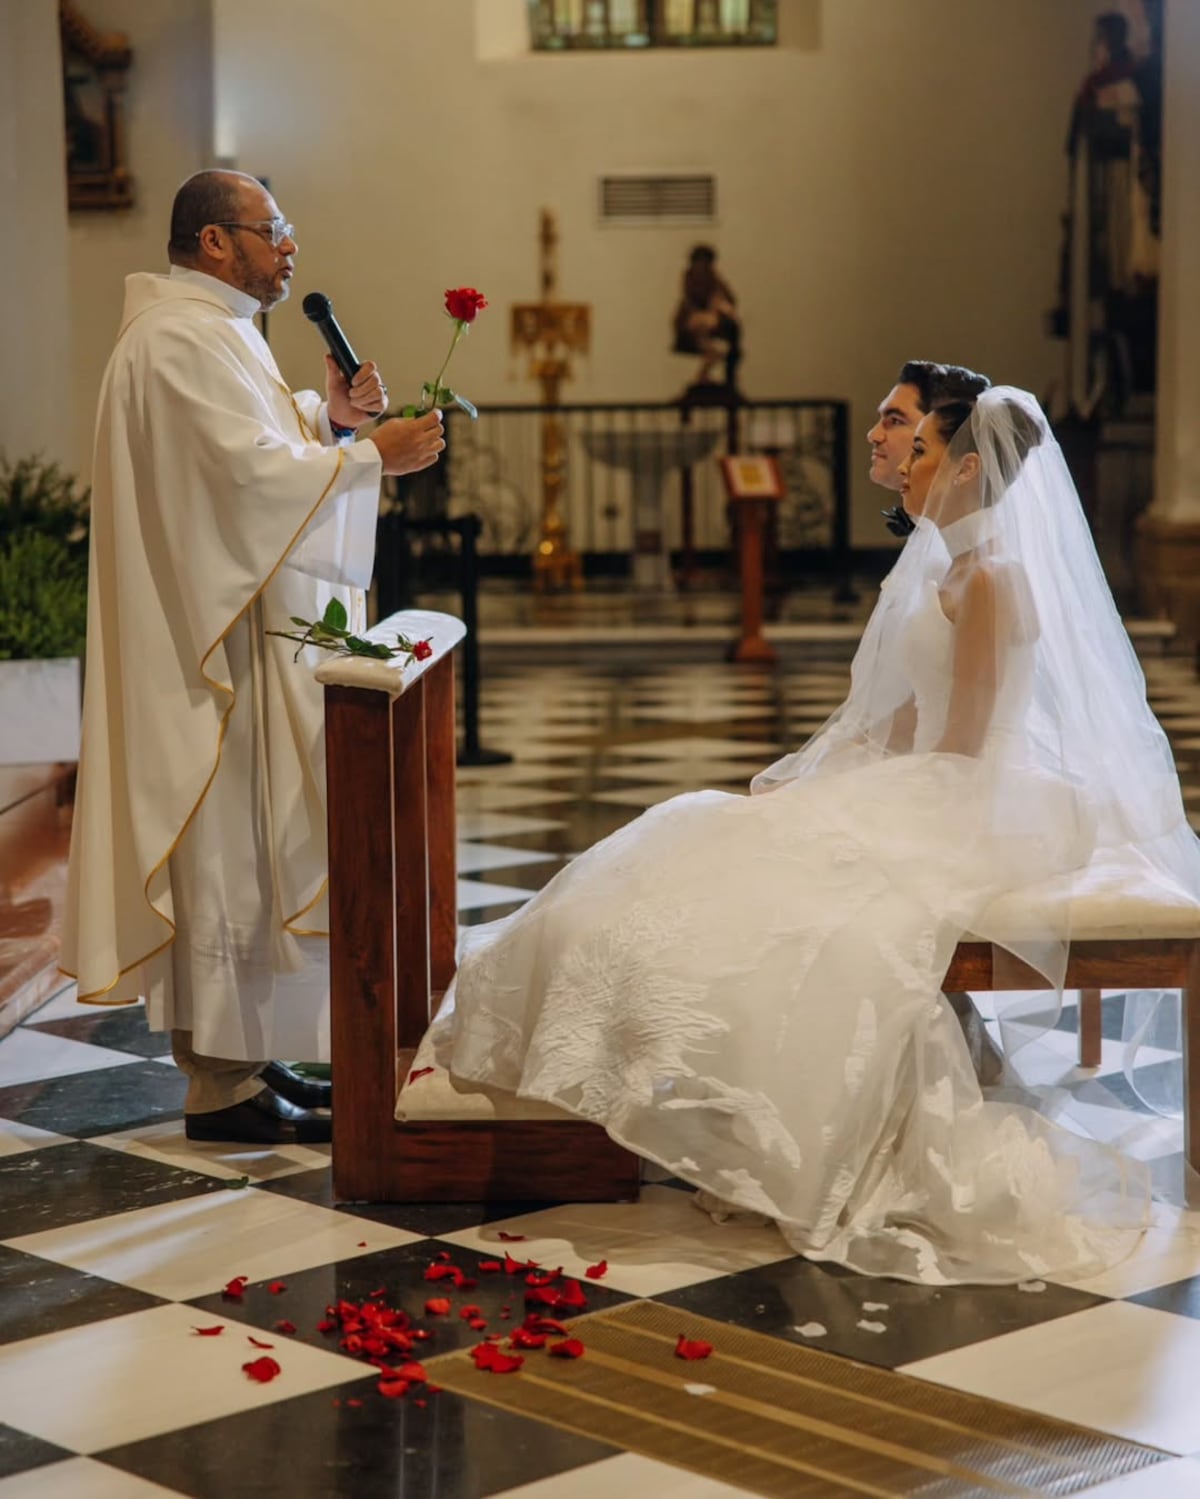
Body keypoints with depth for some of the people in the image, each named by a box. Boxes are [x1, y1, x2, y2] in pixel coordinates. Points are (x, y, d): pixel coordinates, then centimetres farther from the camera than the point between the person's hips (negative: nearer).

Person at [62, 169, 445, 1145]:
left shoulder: (217, 329, 18)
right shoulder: (183, 339, -17)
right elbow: (255, 470, -23)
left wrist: (327, 415, 8)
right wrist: (375, 454, -16)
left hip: (252, 623, 11)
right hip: (225, 635, -11)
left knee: (247, 847, 14)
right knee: (226, 849, -6)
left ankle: (244, 1055, 22)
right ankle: (223, 1087, 0)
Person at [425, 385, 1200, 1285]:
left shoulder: (992, 581, -15)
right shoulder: (953, 568, 15)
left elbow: (959, 748, -17)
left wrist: (852, 786, -10)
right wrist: (822, 772, 7)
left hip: (973, 812, -10)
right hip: (934, 795, 10)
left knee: (784, 893, -22)